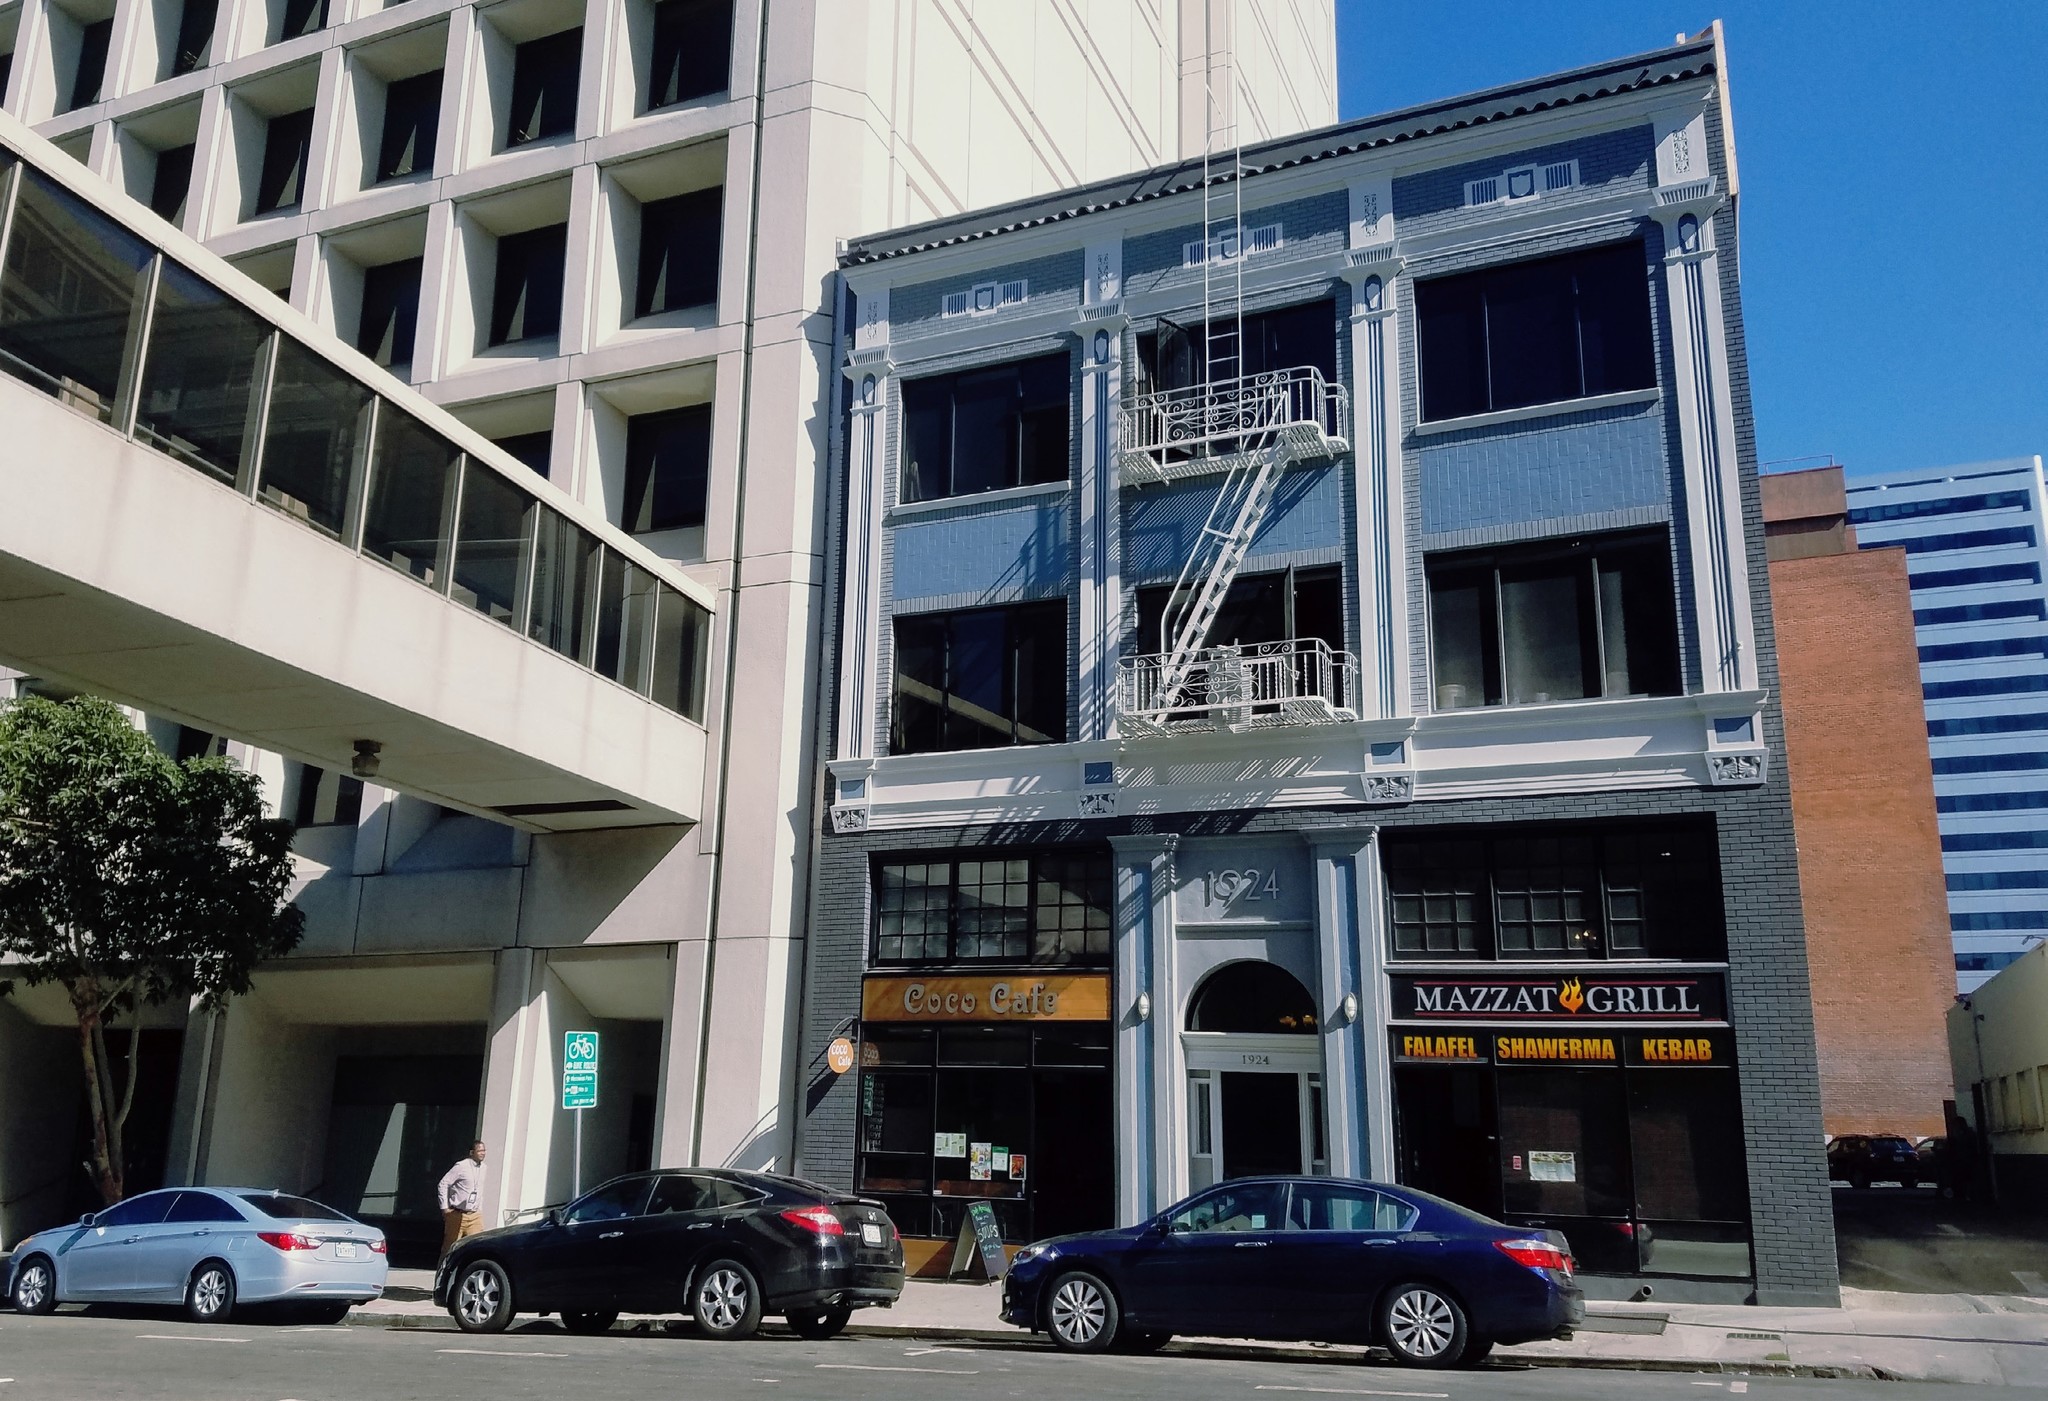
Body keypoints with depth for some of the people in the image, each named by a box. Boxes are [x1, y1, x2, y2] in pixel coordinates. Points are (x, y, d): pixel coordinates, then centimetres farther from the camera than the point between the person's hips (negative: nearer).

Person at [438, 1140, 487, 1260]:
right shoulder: (461, 1166, -10)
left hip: (475, 1215, 4)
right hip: (457, 1214, -4)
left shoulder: (483, 1168, 9)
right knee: (450, 1247, 4)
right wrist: (445, 1207, -8)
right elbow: (443, 1184, -8)